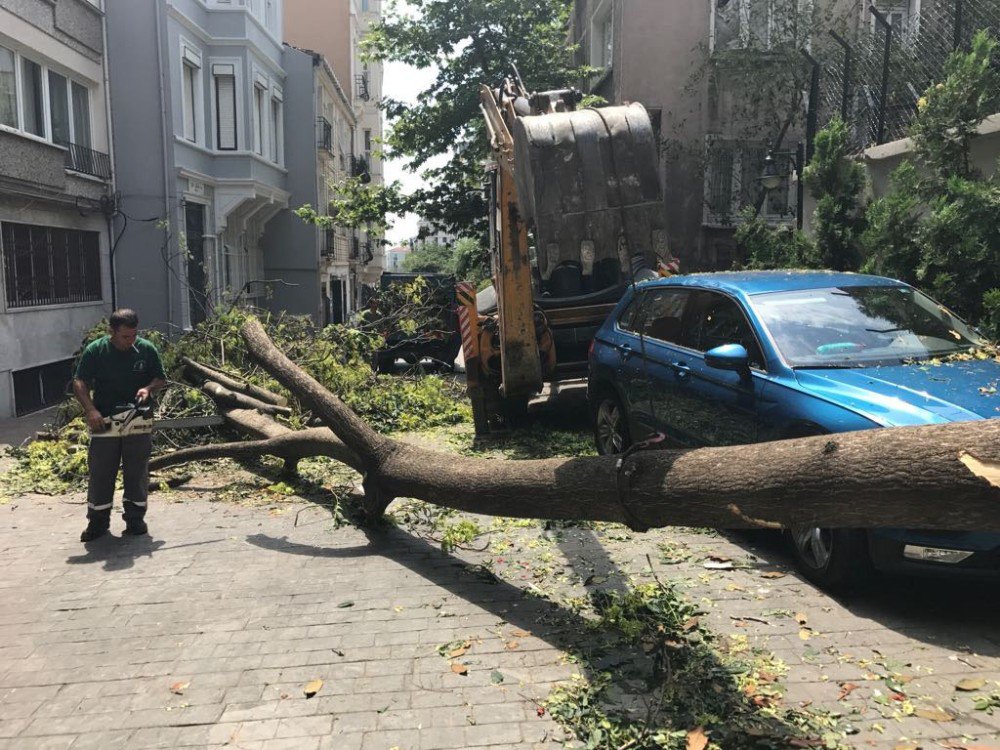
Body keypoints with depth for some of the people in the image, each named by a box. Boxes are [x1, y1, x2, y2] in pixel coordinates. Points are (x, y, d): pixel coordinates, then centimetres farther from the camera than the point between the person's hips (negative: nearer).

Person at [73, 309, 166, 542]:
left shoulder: (147, 349, -3)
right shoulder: (94, 351, -6)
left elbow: (161, 379, 7)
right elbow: (80, 383, -6)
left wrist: (148, 388, -15)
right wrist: (90, 410, -19)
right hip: (104, 422, 0)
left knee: (137, 471, 5)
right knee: (100, 472, 5)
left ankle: (135, 518, 17)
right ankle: (98, 520, 16)